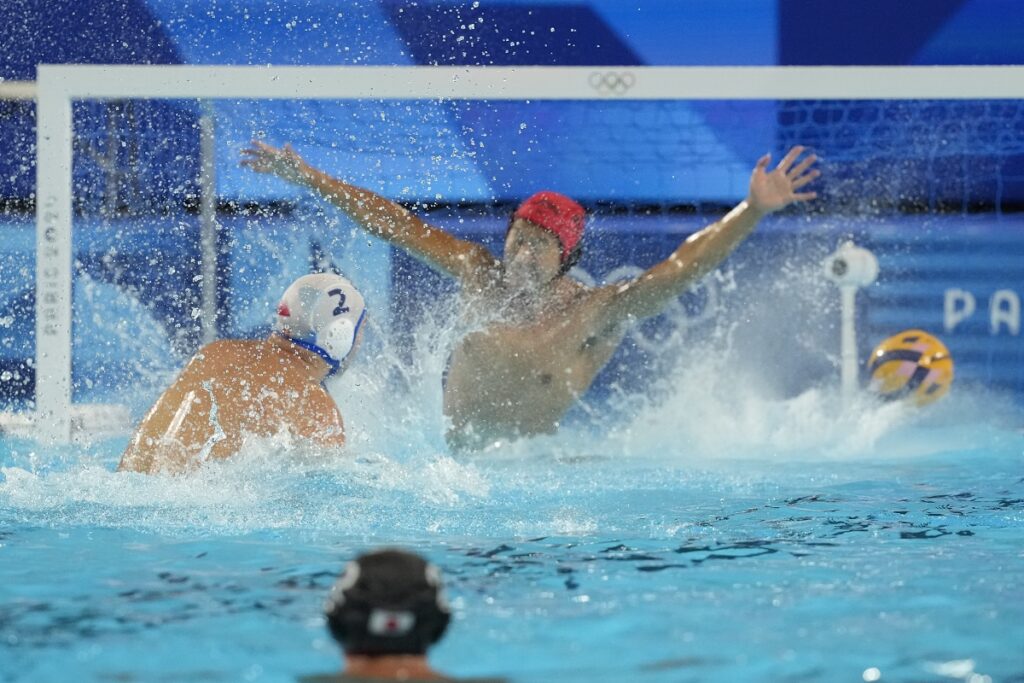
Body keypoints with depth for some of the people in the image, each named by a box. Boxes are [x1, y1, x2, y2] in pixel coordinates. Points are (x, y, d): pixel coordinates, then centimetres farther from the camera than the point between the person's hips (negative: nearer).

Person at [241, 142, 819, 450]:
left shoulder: (599, 313, -15)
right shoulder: (482, 276, -3)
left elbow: (683, 267, -25)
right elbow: (393, 223, 3)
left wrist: (753, 211, -38)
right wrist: (305, 176, 5)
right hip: (456, 457, 5)